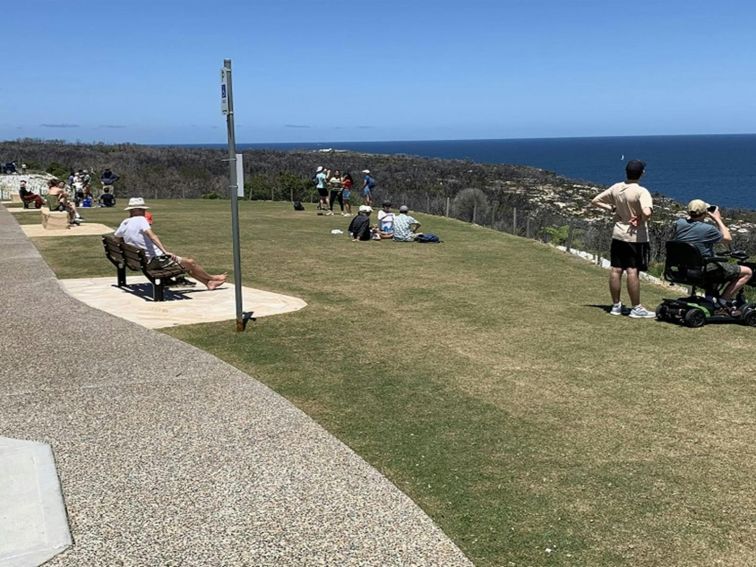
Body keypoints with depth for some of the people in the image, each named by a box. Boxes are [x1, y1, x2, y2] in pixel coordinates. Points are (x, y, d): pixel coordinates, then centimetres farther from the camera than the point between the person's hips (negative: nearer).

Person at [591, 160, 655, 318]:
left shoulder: (616, 188, -1)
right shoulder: (641, 191, -19)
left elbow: (595, 201, 6)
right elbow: (647, 212, -33)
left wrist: (612, 209, 5)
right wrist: (641, 220, -13)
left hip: (618, 235, 6)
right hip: (636, 237, -6)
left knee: (616, 270, 8)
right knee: (633, 271, -3)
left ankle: (616, 305, 17)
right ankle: (636, 308, 3)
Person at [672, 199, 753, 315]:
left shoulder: (679, 224, -5)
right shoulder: (708, 229, -20)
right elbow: (728, 239, -3)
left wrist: (690, 215, 13)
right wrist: (718, 219, 3)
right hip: (705, 269, -8)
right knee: (747, 272, 2)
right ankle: (723, 301, 2)